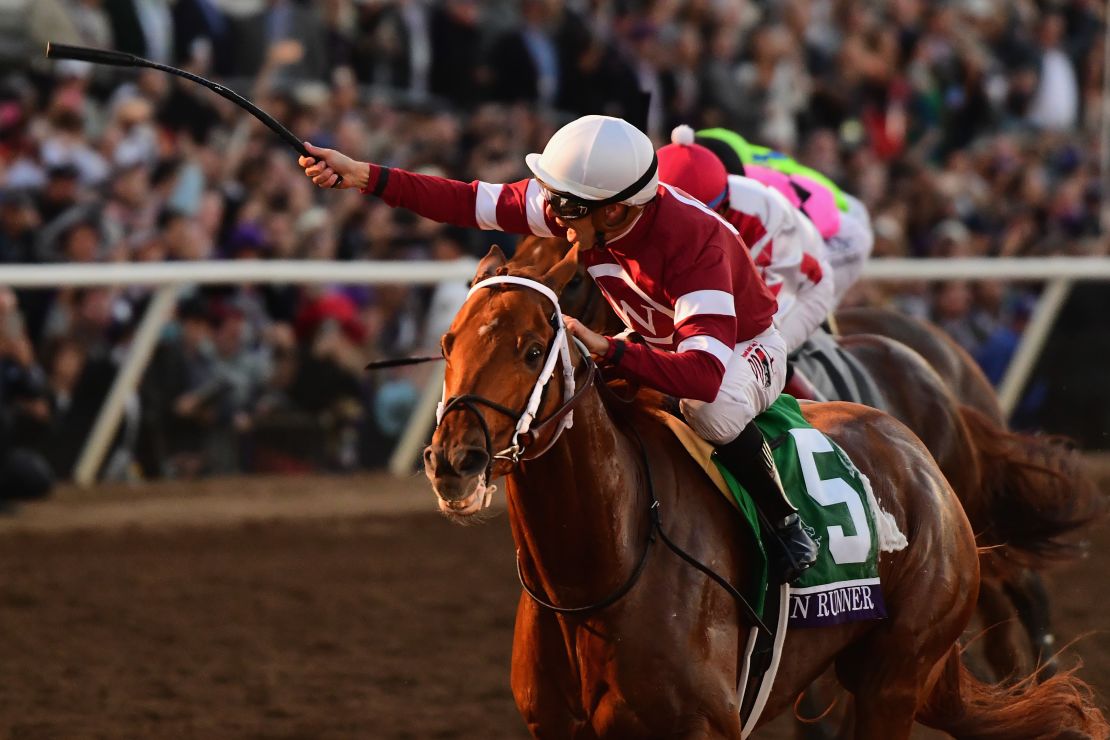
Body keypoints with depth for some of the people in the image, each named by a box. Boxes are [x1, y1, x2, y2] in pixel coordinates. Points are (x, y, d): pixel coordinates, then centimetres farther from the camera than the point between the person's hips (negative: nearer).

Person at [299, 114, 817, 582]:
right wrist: (363, 176, -22)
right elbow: (473, 204, -15)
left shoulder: (694, 239, -41)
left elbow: (705, 374, -50)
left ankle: (786, 520, -16)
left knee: (710, 408, -41)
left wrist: (605, 351, -51)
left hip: (746, 347, -7)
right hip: (654, 342, 7)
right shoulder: (577, 201, -22)